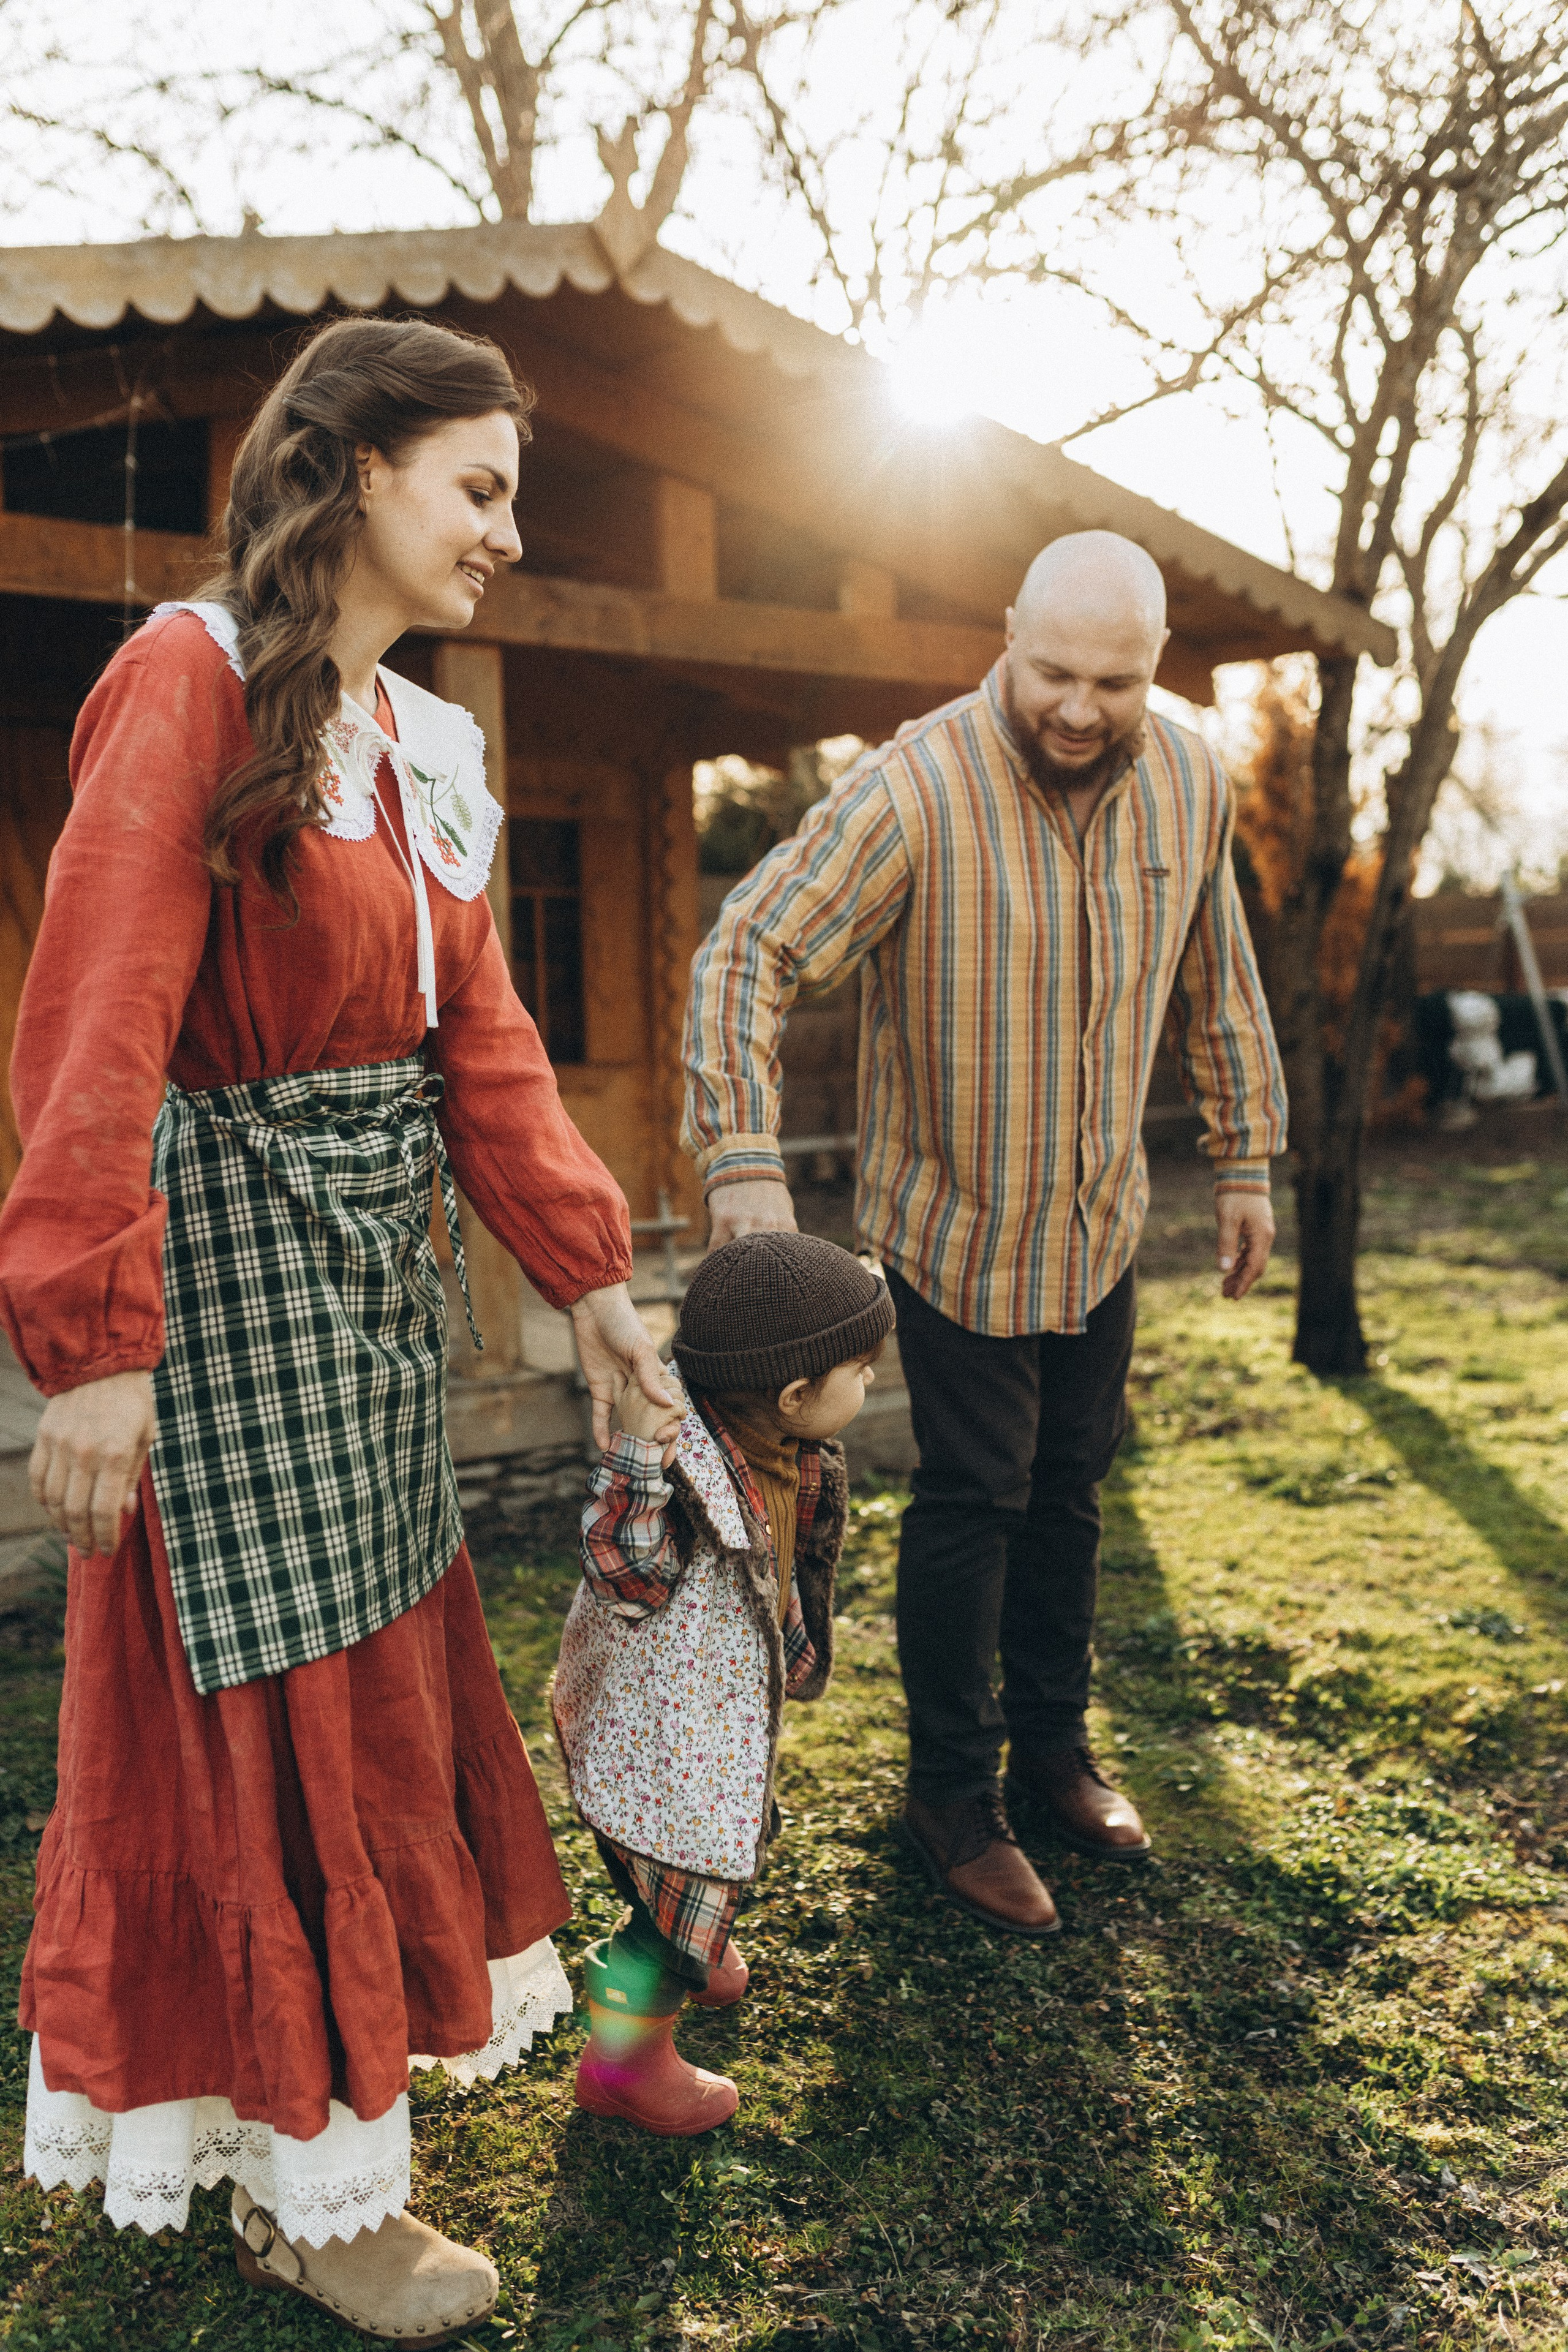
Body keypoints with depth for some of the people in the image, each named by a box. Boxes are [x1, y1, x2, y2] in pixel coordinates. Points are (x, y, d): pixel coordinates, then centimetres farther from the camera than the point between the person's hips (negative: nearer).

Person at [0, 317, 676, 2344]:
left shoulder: (421, 745, 12)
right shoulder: (194, 680, -14)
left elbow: (479, 1032, 9)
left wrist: (584, 1265, 2)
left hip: (379, 1244, 8)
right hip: (233, 1238, -8)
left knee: (377, 1654, 19)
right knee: (267, 1688, 3)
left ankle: (354, 2019, 42)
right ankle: (313, 2189, 22)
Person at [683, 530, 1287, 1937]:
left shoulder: (1190, 783, -4)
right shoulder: (915, 789, -22)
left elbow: (1216, 979, 9)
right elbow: (750, 953, -26)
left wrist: (1246, 1158, 12)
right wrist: (744, 1164, -36)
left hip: (1101, 1225, 5)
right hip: (955, 1225, -5)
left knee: (1069, 1491, 16)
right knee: (974, 1502, 2)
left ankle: (1053, 1749, 34)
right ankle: (952, 1796, 19)